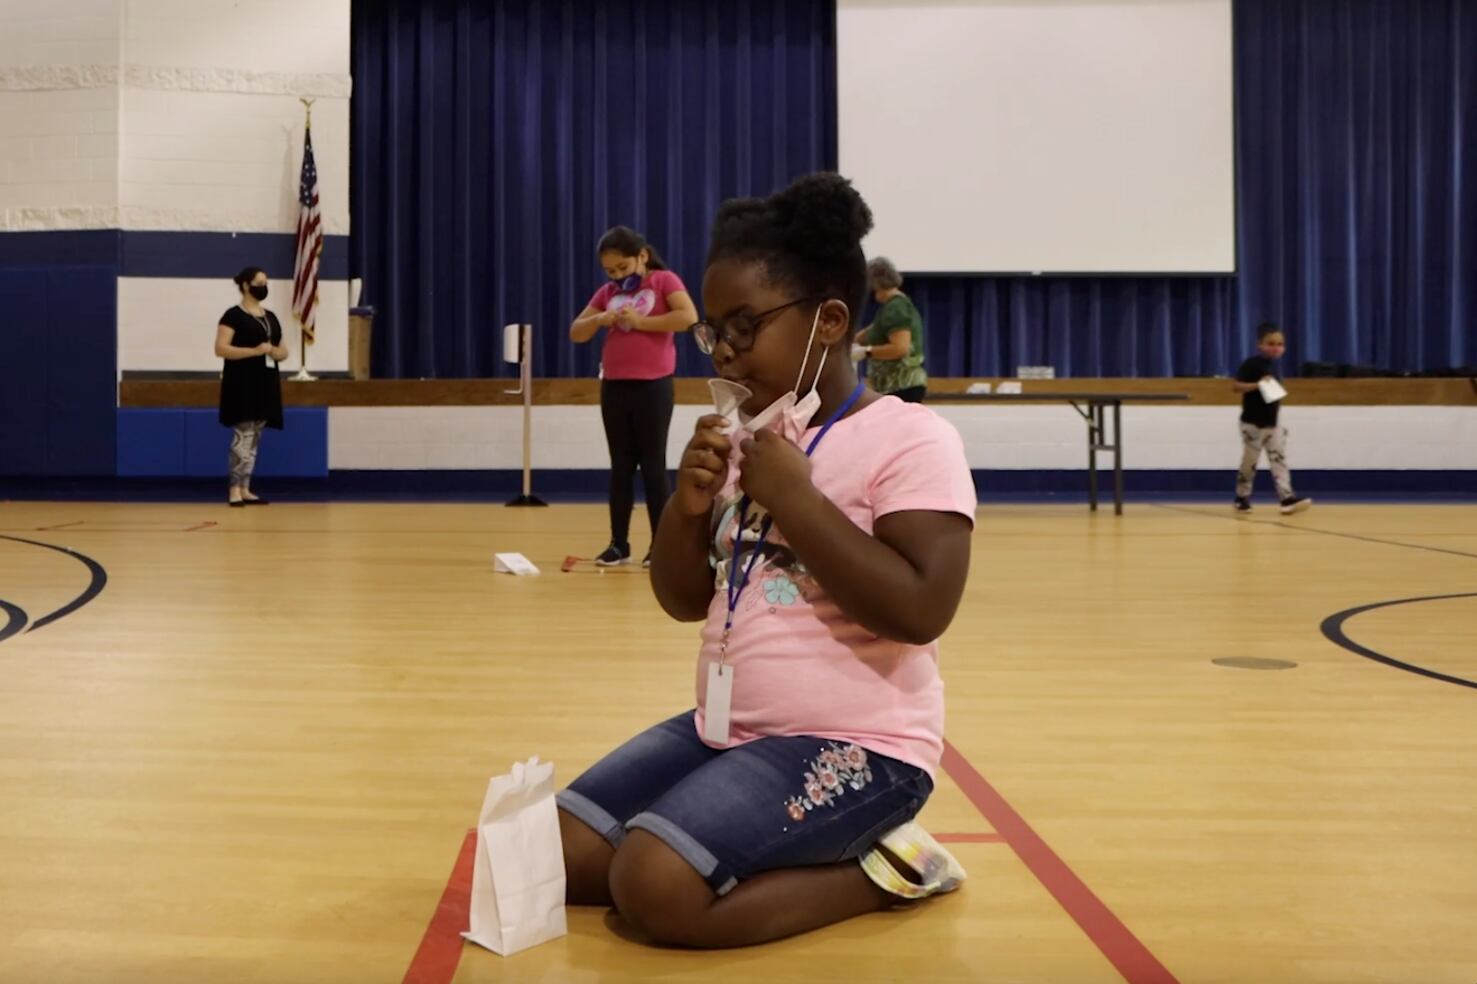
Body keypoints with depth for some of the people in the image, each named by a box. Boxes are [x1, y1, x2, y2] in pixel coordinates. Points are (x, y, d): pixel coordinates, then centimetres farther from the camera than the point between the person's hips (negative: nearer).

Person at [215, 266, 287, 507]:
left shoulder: (270, 317, 16)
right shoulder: (233, 316, -6)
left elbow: (283, 351, 21)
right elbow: (221, 349, -15)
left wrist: (275, 352, -3)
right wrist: (255, 351, -21)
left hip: (265, 383, 8)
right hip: (242, 384, -8)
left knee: (254, 437, 8)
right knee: (243, 435, -13)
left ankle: (245, 489, 13)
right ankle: (235, 489, -10)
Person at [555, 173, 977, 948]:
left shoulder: (911, 440, -13)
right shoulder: (747, 444, 8)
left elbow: (919, 611, -25)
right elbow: (683, 601, 11)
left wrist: (792, 497, -21)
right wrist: (689, 503, -9)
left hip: (852, 746, -8)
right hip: (727, 730, 8)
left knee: (655, 886, -24)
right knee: (560, 858, 0)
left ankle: (881, 871, -1)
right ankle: (821, 855, 10)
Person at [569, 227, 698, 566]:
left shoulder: (664, 280, -2)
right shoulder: (607, 292, 13)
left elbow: (688, 317, -19)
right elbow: (576, 333, 13)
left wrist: (640, 321, -16)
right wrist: (600, 319, -7)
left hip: (653, 386, -5)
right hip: (614, 387, 5)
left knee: (653, 465, 0)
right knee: (620, 467, 9)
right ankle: (619, 544, 16)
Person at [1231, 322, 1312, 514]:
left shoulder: (1274, 365, 12)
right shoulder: (1251, 364, -12)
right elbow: (1235, 386, -20)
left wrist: (1278, 395, 8)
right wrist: (1257, 384, -30)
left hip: (1273, 423, 7)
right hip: (1252, 423, -7)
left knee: (1279, 459, -4)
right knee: (1249, 462, 3)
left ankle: (1287, 498, -11)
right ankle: (1242, 497, 19)